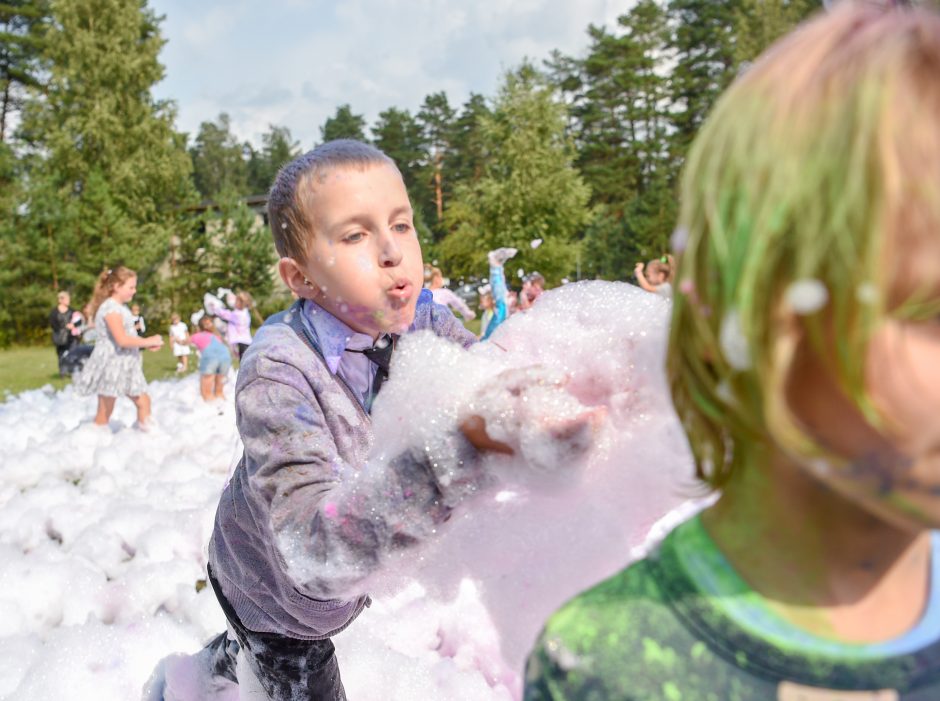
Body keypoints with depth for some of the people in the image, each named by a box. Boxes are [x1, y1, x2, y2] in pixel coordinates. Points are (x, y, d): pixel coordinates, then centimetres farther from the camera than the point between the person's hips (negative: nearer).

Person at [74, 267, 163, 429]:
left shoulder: (121, 308, 13)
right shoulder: (111, 308, -18)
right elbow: (122, 340, -27)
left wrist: (148, 343, 3)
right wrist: (148, 341, -17)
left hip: (124, 366, 10)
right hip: (110, 365, -10)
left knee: (143, 401, 10)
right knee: (105, 410, -2)